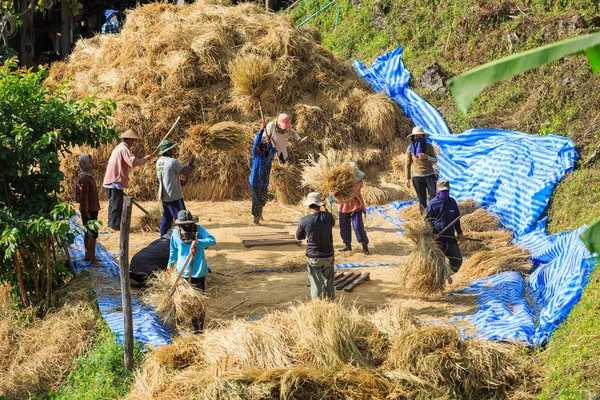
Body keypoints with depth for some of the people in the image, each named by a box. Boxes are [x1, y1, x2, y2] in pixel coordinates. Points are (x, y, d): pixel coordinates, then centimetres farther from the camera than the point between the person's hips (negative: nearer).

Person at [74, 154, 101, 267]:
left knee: (88, 233, 18)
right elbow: (83, 197, -23)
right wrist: (87, 213, -23)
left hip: (91, 209, 10)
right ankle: (93, 260, -6)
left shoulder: (88, 175, 11)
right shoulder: (85, 178, -21)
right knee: (93, 234, -8)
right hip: (89, 210, -10)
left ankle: (88, 256, 28)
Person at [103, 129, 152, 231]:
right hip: (116, 182, -11)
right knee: (117, 204, -6)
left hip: (110, 181, 11)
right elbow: (133, 162, -26)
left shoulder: (119, 147, 19)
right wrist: (146, 159, -14)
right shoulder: (124, 149, -14)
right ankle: (116, 225, -4)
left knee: (114, 204, 18)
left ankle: (112, 224, 26)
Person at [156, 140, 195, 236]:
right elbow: (186, 172, -13)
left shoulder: (159, 161, 7)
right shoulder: (172, 161, -17)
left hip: (164, 196, 8)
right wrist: (191, 163, 3)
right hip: (174, 196, -8)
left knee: (166, 219, 14)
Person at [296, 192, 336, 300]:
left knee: (316, 284, 6)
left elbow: (299, 237, 1)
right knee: (329, 283, 21)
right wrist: (325, 210, 26)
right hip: (328, 256, 2)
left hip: (313, 258, -2)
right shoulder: (327, 216, -12)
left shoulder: (304, 221, -17)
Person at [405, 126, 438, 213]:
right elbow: (407, 164, 3)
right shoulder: (410, 149, -2)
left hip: (430, 175, 0)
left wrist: (427, 157, -23)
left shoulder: (429, 146, -3)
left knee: (433, 196, -6)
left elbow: (435, 160, -3)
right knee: (421, 198, 5)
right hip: (417, 177, 0)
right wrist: (407, 179, 2)